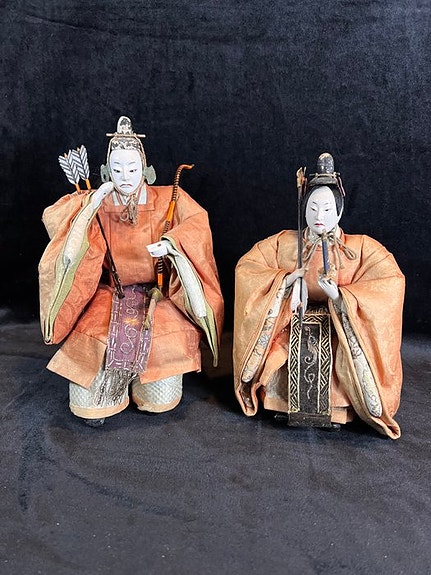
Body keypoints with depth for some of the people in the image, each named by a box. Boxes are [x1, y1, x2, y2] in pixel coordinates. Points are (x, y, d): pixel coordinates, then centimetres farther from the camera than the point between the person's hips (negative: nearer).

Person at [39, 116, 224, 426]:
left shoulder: (168, 199, -2)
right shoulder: (96, 203, 1)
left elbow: (198, 221, -17)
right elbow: (51, 218, -7)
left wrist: (171, 242, -36)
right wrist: (91, 204, -21)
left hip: (160, 294, -1)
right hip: (110, 294, 2)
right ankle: (97, 401, 10)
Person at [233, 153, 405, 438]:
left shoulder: (361, 248, -2)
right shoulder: (285, 243, 3)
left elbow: (392, 280, -12)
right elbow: (246, 267, 2)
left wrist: (340, 295, -25)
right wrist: (285, 280, -14)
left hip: (341, 327, -1)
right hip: (292, 323, 1)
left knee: (352, 361, -29)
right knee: (278, 358, -27)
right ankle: (288, 405, 1)